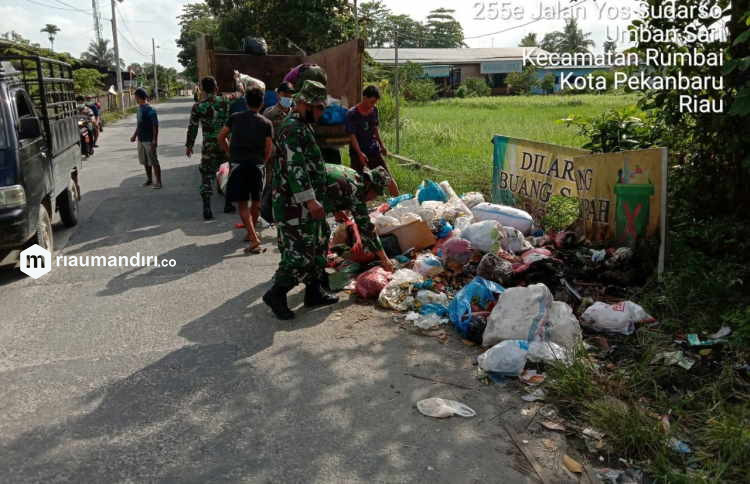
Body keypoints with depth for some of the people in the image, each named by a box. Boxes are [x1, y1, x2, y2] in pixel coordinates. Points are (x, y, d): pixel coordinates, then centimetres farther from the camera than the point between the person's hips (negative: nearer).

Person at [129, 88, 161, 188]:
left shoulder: (150, 110, -15)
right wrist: (135, 135, 21)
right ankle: (149, 179, 27)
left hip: (149, 140, -8)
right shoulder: (140, 108, 11)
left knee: (153, 161, -4)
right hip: (141, 140, 9)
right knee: (145, 161, 15)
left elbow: (155, 126, -18)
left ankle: (158, 182, 2)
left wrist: (155, 140, -22)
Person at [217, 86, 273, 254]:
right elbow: (269, 148, -1)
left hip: (238, 165, -1)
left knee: (242, 204, -2)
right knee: (256, 202, 18)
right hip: (257, 165, 1)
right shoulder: (266, 123, 2)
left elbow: (221, 137, 8)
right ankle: (252, 232, 31)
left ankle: (254, 239, -14)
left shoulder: (235, 118, 5)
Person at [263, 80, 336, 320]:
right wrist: (310, 200, -31)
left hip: (306, 204, 11)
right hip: (295, 205, -11)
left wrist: (315, 198, 30)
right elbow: (295, 168, -26)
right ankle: (276, 294, 6)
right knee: (300, 253, -7)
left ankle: (314, 292, 27)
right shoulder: (292, 129, -17)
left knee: (317, 247, 17)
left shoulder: (302, 127, 17)